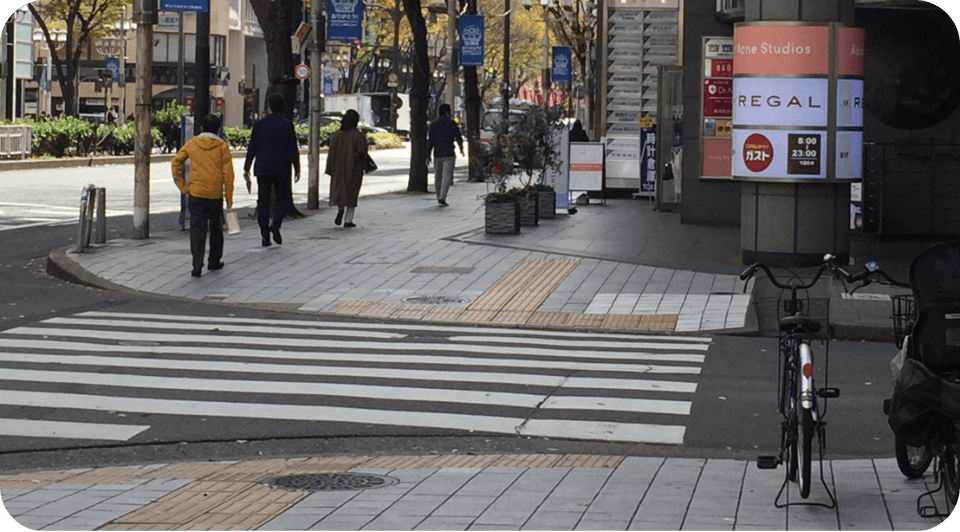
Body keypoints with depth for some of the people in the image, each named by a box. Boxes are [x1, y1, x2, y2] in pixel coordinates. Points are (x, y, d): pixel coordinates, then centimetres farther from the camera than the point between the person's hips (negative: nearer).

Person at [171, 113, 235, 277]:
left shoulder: (192, 144, 2)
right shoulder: (222, 146, -2)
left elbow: (176, 162, 1)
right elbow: (228, 173, -4)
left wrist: (182, 186, 6)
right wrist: (229, 197, 2)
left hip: (195, 193, 0)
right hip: (215, 194, 0)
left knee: (197, 229, 0)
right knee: (216, 228, 18)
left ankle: (197, 265, -12)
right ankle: (214, 261, 26)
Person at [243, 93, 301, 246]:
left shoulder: (259, 124, 0)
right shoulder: (287, 125, -4)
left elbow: (252, 149, 2)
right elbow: (293, 150, -3)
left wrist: (247, 169, 10)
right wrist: (297, 170, 5)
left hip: (263, 169, 1)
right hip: (281, 170, -1)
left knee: (263, 201, 7)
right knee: (284, 199, 10)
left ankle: (265, 235, 3)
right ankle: (276, 224, -15)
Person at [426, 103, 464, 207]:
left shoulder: (433, 125, 4)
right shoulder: (452, 124, -4)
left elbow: (430, 142, 0)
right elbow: (458, 138, 2)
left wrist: (428, 156, 3)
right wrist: (461, 149, 21)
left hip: (437, 155, 3)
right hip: (449, 155, -3)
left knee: (437, 177, 14)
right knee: (447, 177, -7)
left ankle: (439, 198, 22)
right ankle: (442, 198, -21)